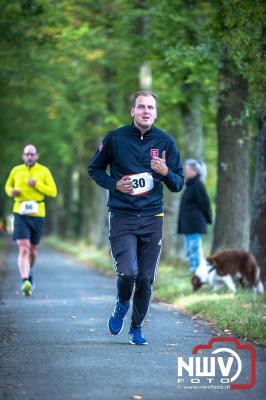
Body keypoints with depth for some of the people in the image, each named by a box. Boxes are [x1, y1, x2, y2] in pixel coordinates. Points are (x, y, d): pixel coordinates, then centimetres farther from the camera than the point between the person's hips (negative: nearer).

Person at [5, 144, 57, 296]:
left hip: (37, 215, 1)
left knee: (33, 249, 16)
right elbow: (8, 185, 22)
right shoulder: (16, 171, 5)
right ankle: (26, 282, -25)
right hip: (20, 214, -1)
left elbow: (53, 191, -3)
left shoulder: (44, 171, 1)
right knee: (23, 249, -15)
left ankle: (29, 272, 45)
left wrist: (37, 184, -16)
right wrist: (11, 191, -2)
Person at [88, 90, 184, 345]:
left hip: (152, 219, 2)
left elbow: (178, 185, 9)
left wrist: (166, 173, -13)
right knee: (128, 272, -16)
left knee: (146, 279, 4)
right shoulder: (115, 138, 0)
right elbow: (94, 169, 13)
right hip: (122, 217, -2)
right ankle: (122, 305, 18)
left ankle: (136, 328, 24)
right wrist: (114, 184, -5)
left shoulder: (165, 142, 5)